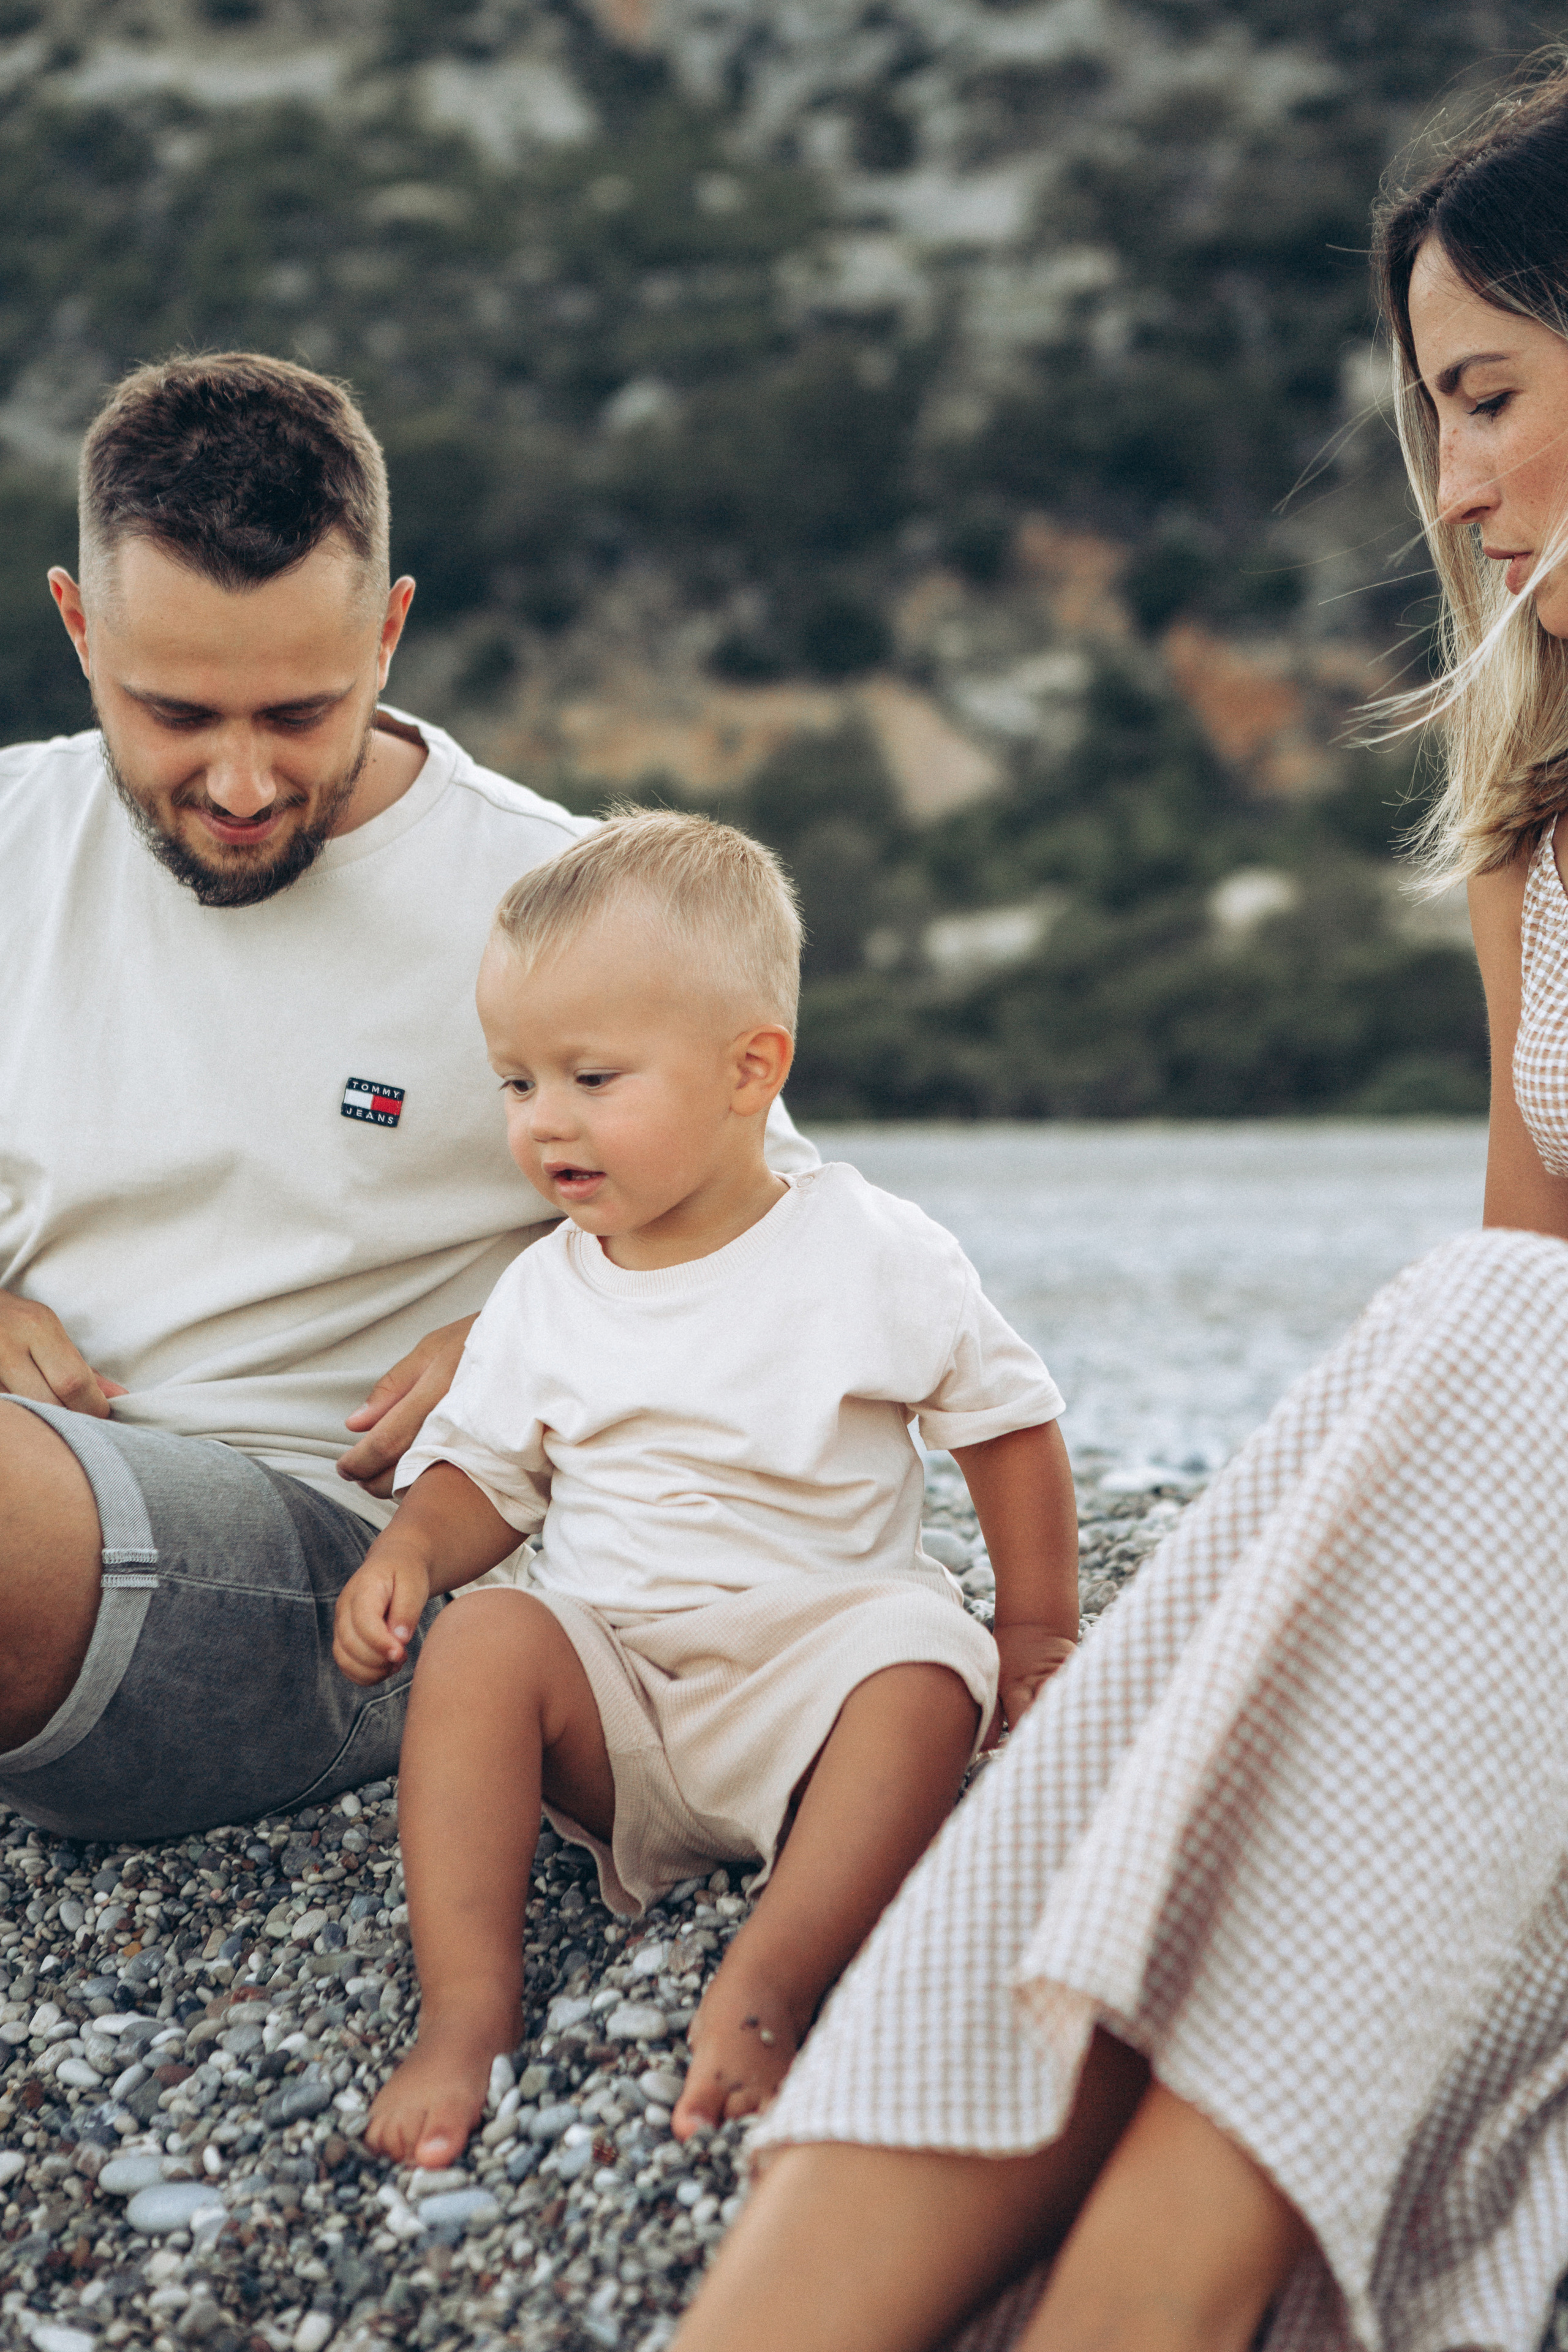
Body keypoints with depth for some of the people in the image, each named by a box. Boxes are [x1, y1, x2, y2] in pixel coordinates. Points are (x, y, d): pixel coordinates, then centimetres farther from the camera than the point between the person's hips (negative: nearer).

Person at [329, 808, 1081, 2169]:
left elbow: (1009, 1422, 4)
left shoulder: (872, 1256, -5)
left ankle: (762, 1994, -41)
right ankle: (468, 2013, -33)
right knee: (480, 1641, -27)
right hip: (611, 1678, 3)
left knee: (926, 1675, -34)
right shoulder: (543, 1296, 5)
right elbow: (483, 1469, 14)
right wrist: (412, 1547, -9)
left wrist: (1037, 1635, 5)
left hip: (820, 1643, -2)